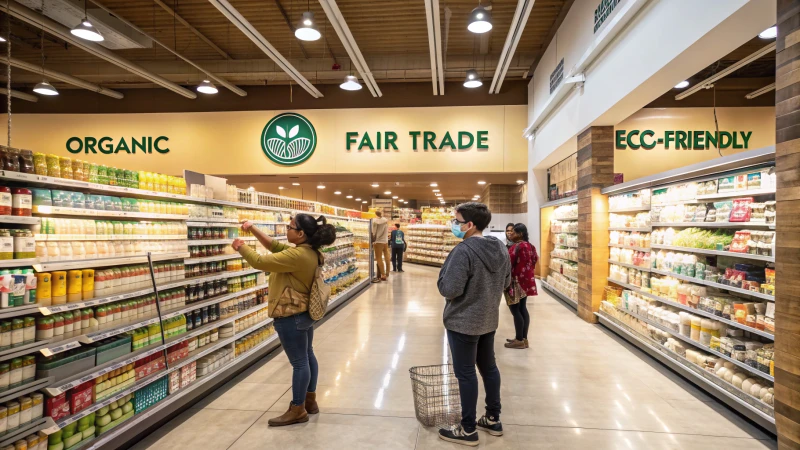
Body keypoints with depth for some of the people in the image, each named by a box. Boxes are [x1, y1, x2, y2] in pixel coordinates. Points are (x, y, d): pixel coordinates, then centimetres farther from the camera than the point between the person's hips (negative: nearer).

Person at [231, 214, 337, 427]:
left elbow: (260, 262, -24)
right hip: (304, 313, 11)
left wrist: (241, 247, -6)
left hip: (291, 316, -10)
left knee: (299, 362, 1)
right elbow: (275, 246, 11)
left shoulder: (296, 256, -27)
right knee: (307, 356, 19)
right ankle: (310, 400, 33)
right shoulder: (307, 252, 3)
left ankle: (298, 410, 15)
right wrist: (253, 229, 5)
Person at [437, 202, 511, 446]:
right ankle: (493, 419, 34)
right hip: (489, 319, 8)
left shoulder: (464, 250, -25)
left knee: (465, 374, 5)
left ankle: (468, 430, 17)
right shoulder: (500, 248, 2)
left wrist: (443, 275, -8)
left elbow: (448, 289, -26)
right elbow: (506, 282, 12)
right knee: (489, 367, 20)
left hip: (463, 322, -8)